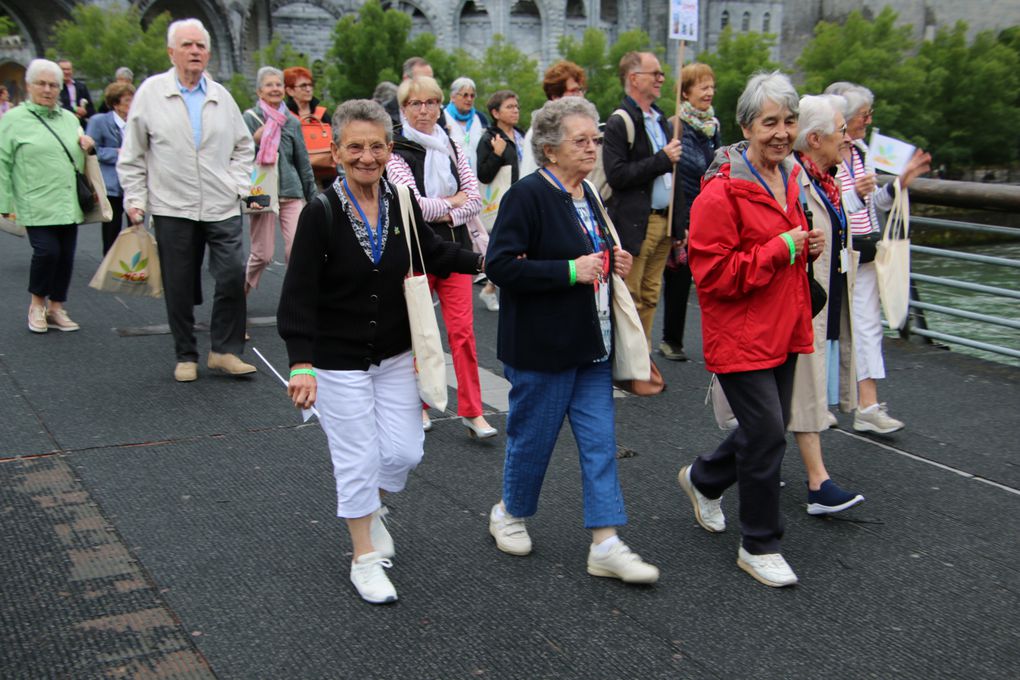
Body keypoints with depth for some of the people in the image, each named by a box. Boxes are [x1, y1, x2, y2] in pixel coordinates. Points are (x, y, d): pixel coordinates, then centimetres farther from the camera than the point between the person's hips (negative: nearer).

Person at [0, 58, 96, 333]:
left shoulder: (69, 119, 16)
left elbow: (80, 160, 29)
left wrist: (88, 147, 6)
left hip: (69, 204, 5)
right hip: (37, 205, -5)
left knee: (66, 256, 5)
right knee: (47, 251, -15)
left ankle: (56, 309, 18)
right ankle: (37, 304, 7)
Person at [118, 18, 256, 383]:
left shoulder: (221, 95, 10)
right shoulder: (151, 92, 2)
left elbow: (243, 145, 18)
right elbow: (131, 155, 6)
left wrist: (239, 184, 5)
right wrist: (134, 198, 0)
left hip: (222, 207, 2)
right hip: (172, 208, -1)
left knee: (233, 278, -8)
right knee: (179, 288, 6)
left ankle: (225, 350, 7)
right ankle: (186, 356, 20)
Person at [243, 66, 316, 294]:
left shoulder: (292, 122, 11)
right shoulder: (250, 118, 1)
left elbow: (303, 162, 16)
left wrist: (312, 198, 15)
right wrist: (255, 139, -17)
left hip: (291, 192, 3)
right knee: (263, 254, 0)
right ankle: (239, 293, 23)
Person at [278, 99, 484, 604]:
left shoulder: (402, 205, -3)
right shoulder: (321, 213, -17)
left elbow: (433, 253, 16)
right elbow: (299, 294, -20)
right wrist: (301, 363, -29)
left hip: (395, 355, 5)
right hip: (338, 360, -4)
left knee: (405, 452, 7)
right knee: (357, 458, 3)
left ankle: (370, 507, 40)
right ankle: (364, 558, 22)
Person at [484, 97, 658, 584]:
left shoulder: (586, 195, 11)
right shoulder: (528, 195, -14)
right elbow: (500, 266, -22)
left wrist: (611, 264, 5)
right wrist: (571, 271, -23)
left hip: (590, 344, 8)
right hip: (541, 346, -8)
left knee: (600, 442, 4)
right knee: (533, 436, 7)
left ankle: (605, 544, 8)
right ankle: (509, 514, 33)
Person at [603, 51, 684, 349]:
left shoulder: (661, 120, 17)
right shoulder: (619, 122, -10)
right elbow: (616, 175, -20)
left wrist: (677, 223, 18)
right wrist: (662, 159, -18)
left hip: (663, 221, 8)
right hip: (634, 223, -8)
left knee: (649, 298, 13)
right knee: (629, 299, -4)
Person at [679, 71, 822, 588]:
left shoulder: (790, 178, 9)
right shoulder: (722, 191, -17)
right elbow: (713, 274, -20)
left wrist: (808, 246, 2)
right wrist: (780, 249, -22)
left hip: (783, 330, 8)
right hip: (740, 335, -8)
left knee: (768, 428, 17)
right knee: (767, 434, -5)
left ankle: (703, 479, 44)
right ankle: (759, 547, 12)